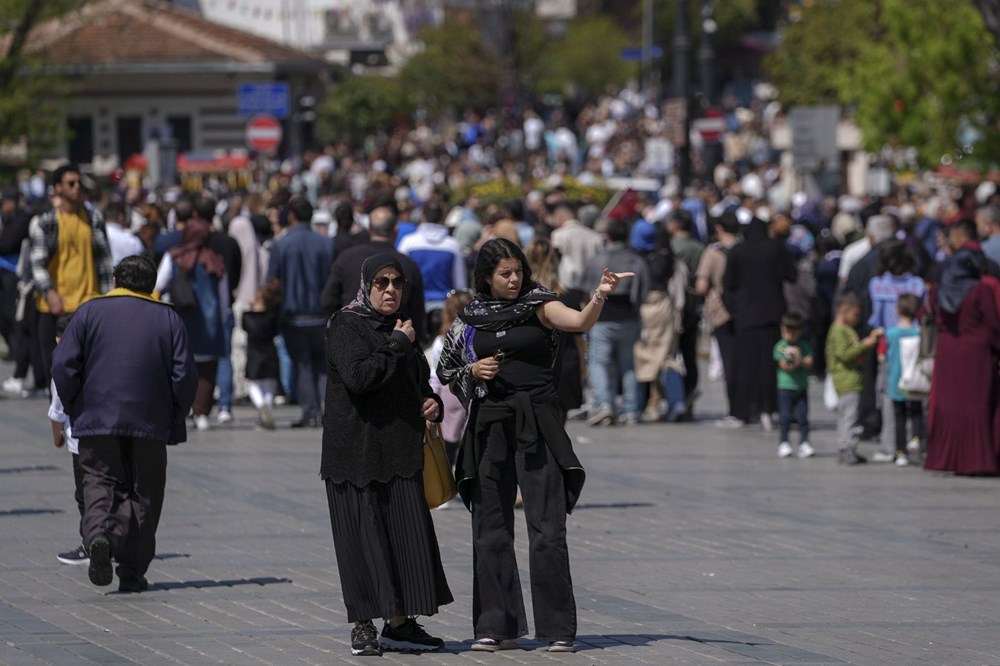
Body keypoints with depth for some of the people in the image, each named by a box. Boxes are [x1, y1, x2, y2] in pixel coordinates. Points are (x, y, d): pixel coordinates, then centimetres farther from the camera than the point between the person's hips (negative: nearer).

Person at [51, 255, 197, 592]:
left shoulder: (89, 312, 5)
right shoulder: (168, 318, 7)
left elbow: (63, 367, -2)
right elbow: (185, 374, 0)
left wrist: (75, 407, 10)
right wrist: (175, 419, 11)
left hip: (97, 421, 0)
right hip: (150, 425, 1)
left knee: (100, 481, 5)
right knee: (143, 492, 7)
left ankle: (98, 533, -26)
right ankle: (132, 571, 3)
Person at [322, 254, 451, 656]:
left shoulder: (399, 328, 15)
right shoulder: (346, 326, -7)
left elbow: (419, 379, 27)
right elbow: (358, 376, -23)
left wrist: (432, 402, 6)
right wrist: (398, 345, -16)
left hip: (400, 449, 7)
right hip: (358, 451, -7)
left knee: (407, 533, 3)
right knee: (364, 536, -4)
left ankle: (399, 623, 8)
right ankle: (362, 629, 1)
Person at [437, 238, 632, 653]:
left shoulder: (537, 305, 1)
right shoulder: (470, 320, 9)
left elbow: (580, 321, -18)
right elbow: (447, 374, 18)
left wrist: (600, 295, -37)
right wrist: (472, 371, -3)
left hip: (537, 426, -3)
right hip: (490, 427, 3)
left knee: (547, 528, -7)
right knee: (491, 529, 5)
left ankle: (557, 629, -4)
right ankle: (498, 627, 12)